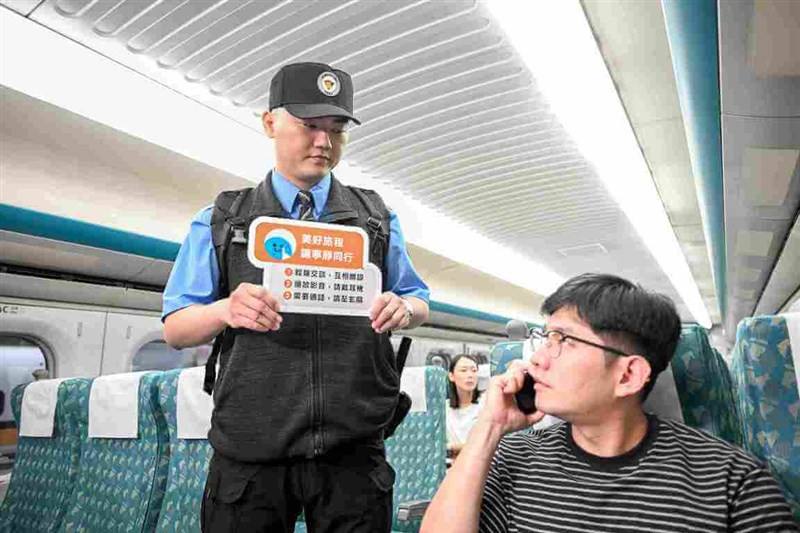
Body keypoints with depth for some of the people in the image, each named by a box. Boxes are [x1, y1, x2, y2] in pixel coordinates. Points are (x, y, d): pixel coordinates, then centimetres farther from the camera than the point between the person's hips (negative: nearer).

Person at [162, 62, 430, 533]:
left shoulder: (377, 218, 10)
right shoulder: (221, 221, 7)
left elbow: (420, 303, 13)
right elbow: (175, 327, 5)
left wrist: (403, 307, -12)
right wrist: (226, 309, -18)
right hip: (250, 455, 0)